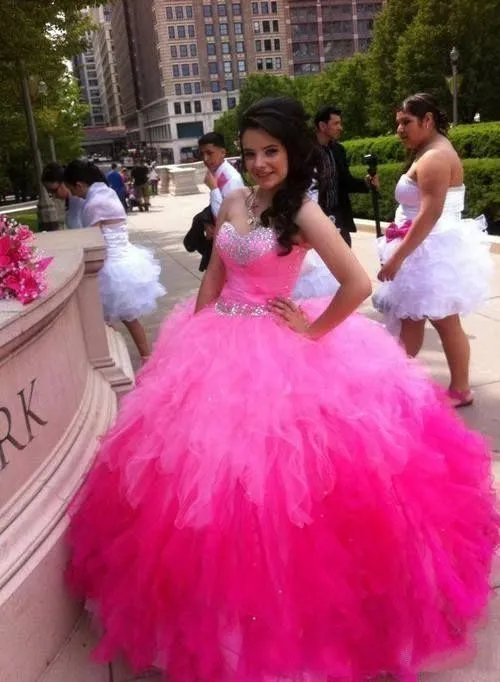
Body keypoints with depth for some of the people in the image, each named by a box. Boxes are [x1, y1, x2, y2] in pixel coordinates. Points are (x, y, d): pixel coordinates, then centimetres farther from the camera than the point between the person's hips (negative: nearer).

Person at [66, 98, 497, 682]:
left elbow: (358, 285, -20)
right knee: (212, 471, 13)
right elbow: (213, 278, 10)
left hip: (277, 350, -6)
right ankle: (221, 593, 38)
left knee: (272, 474, 2)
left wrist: (313, 332, -12)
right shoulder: (233, 204, 5)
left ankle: (286, 595, 28)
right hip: (219, 344, 6)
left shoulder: (303, 212, -12)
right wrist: (195, 338, 5)